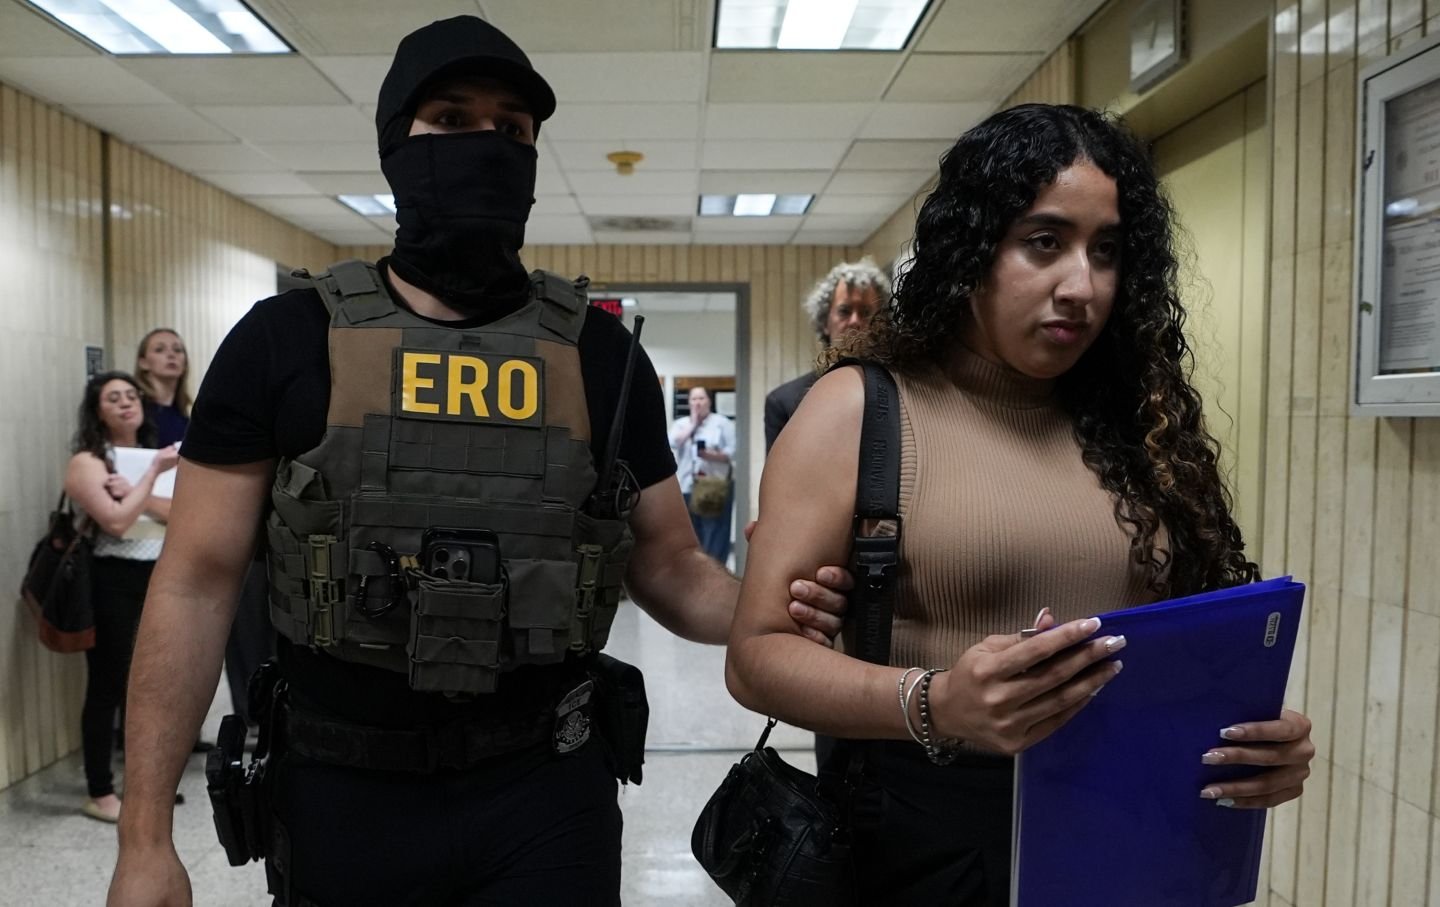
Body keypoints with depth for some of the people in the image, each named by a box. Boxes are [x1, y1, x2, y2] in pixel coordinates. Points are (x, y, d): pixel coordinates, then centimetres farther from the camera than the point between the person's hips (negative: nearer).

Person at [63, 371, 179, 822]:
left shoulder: (152, 453, 14)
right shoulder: (87, 462, -5)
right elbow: (117, 521, -18)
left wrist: (139, 493, -16)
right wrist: (153, 473, -17)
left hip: (159, 578, 6)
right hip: (112, 583, -6)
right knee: (107, 686, 1)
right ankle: (99, 794, 13)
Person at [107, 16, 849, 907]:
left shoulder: (600, 352, -2)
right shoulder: (285, 339, -4)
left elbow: (670, 569, 2)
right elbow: (198, 582, -4)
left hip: (546, 794, 0)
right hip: (338, 796, 1)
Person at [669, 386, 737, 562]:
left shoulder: (722, 423, 5)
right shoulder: (680, 424, 16)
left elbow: (733, 452, -5)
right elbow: (672, 444, -4)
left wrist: (711, 455, -19)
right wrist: (692, 425, -2)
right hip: (687, 488, 3)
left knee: (715, 534, -6)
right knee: (692, 536, 5)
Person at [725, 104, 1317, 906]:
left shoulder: (1136, 421, 4)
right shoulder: (859, 412, -7)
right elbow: (757, 653, -12)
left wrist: (1260, 736, -11)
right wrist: (934, 704, -28)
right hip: (929, 839, -3)